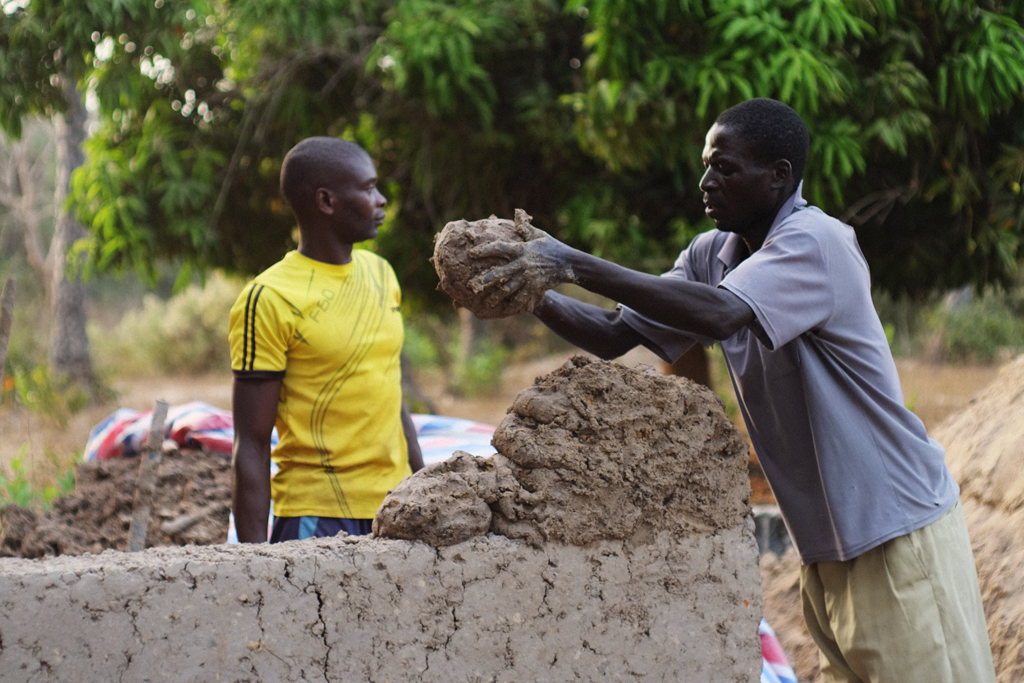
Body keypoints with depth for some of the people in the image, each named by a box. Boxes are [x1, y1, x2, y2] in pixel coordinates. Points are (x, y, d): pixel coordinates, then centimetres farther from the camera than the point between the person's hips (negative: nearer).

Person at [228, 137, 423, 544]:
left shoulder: (380, 274, 12)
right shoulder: (270, 300, -10)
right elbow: (251, 448, -11)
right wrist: (255, 557, -15)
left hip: (395, 511, 6)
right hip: (317, 520, -6)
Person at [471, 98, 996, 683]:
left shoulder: (816, 242, -20)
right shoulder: (711, 255, 5)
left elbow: (718, 315, -36)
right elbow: (615, 335, 3)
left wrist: (574, 264, -37)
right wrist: (536, 295, -16)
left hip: (900, 527, -8)